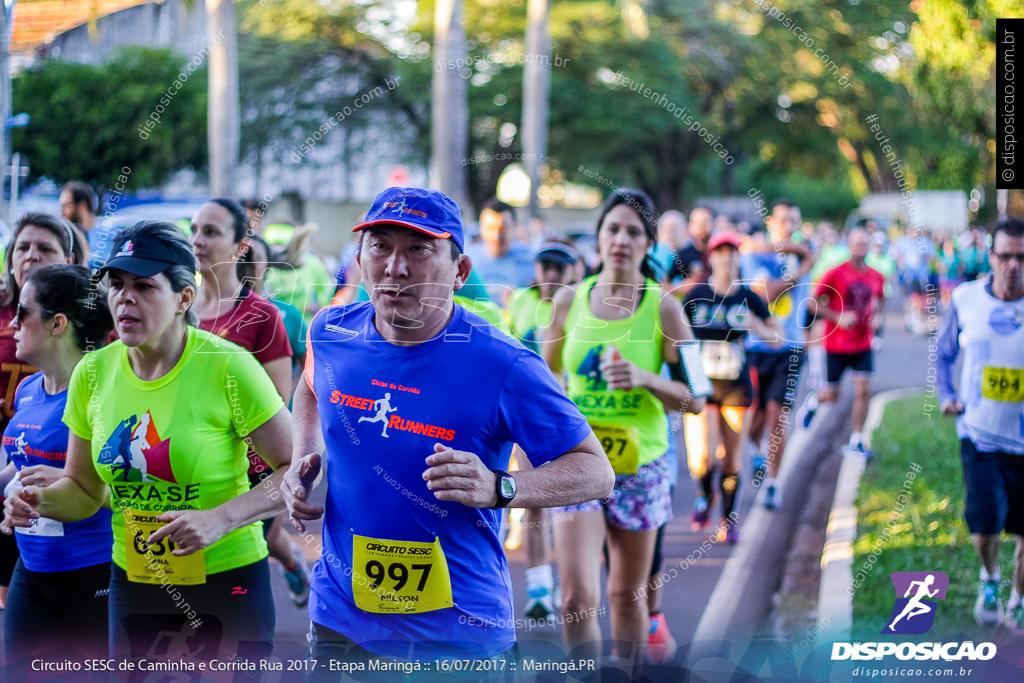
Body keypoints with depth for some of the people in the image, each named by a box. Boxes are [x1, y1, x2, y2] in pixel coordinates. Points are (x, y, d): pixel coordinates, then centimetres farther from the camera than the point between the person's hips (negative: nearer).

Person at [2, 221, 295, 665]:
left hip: (226, 578, -4)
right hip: (132, 579, 4)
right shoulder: (93, 374, -1)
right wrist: (41, 502, -11)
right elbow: (85, 487, 10)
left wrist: (220, 519, -24)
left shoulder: (227, 368, -16)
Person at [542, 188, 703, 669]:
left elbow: (695, 398, -5)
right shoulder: (570, 300, 1)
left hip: (640, 464, 0)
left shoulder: (663, 307, -5)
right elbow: (546, 377, 17)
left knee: (627, 594, 11)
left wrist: (645, 379, -22)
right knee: (577, 597, -12)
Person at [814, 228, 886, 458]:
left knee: (863, 391, -5)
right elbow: (815, 302, -7)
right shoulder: (835, 274, -11)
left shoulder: (877, 277, 2)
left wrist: (877, 317, 2)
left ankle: (856, 441, 6)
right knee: (831, 395, 4)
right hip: (836, 343, -3)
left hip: (863, 344, 3)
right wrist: (838, 318, -18)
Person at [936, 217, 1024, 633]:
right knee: (985, 523, -12)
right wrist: (945, 395, -2)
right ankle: (989, 578, 22)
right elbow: (943, 354, 14)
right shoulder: (965, 299, -2)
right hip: (980, 434, 0)